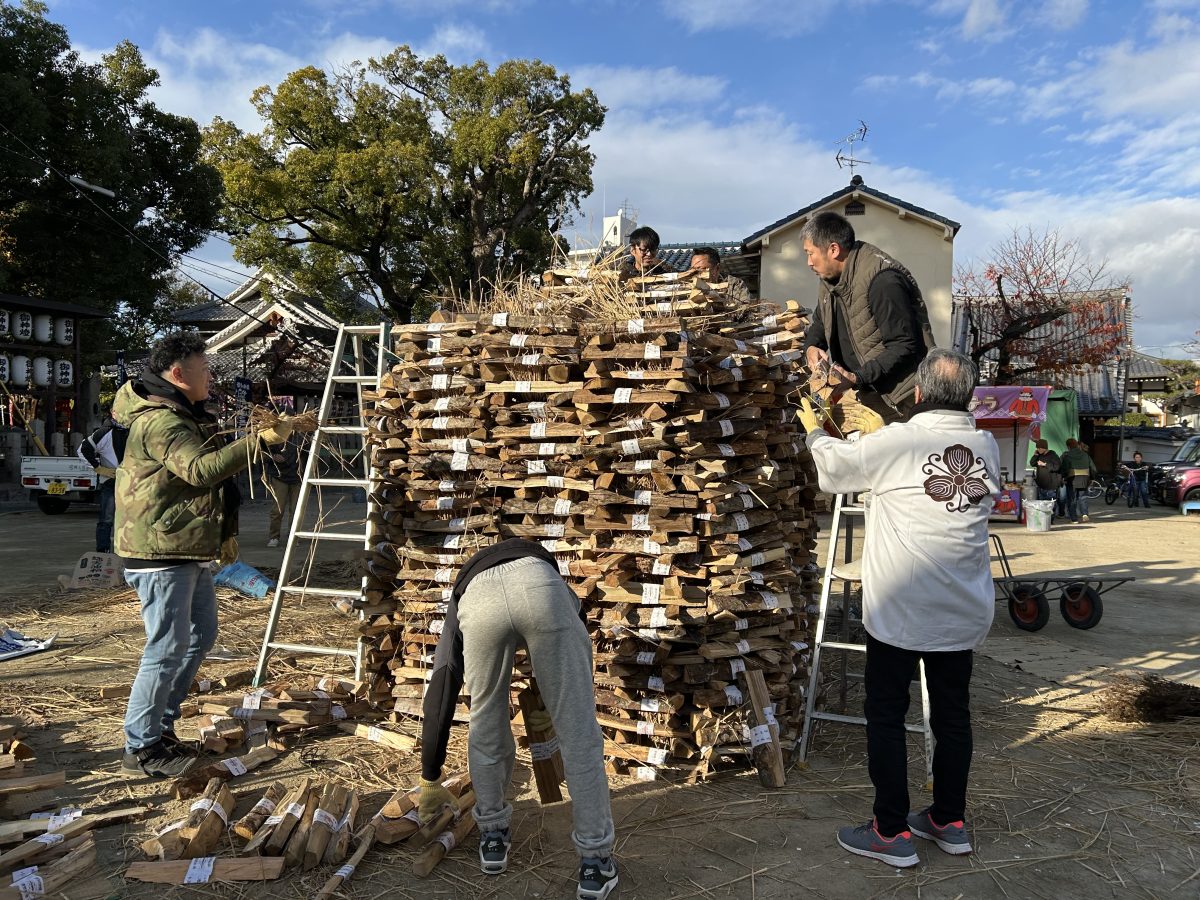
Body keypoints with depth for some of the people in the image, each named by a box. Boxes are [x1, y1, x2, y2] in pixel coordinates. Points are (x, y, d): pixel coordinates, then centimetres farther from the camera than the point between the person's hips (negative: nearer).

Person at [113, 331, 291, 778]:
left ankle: (162, 725, 28)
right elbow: (201, 470, -33)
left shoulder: (185, 417, 17)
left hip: (188, 550, 11)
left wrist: (226, 531, 20)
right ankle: (141, 748, 7)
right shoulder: (159, 421, -17)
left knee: (201, 634, 16)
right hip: (159, 553, -11)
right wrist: (260, 440, -37)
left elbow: (205, 480, 24)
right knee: (168, 648, -6)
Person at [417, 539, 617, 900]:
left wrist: (430, 781, 48)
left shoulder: (462, 592, 43)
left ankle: (493, 836, 41)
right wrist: (558, 708, 56)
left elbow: (440, 694, 40)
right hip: (539, 585, 0)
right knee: (578, 731, 13)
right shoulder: (543, 569, 49)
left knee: (486, 724, 26)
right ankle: (595, 861, 21)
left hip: (478, 597, 1)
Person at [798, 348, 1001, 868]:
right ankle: (949, 821, 30)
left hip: (899, 611, -5)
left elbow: (835, 468, 0)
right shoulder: (987, 447, 3)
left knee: (886, 717, 6)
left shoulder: (896, 443, -13)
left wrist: (814, 430, 21)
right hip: (963, 612, 6)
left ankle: (892, 833, 13)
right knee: (952, 713, 16)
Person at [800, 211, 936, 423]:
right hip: (865, 392, 8)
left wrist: (859, 377, -27)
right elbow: (820, 323, 23)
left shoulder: (882, 280, -23)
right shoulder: (829, 280, 7)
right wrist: (811, 347, 0)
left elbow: (905, 346, -23)